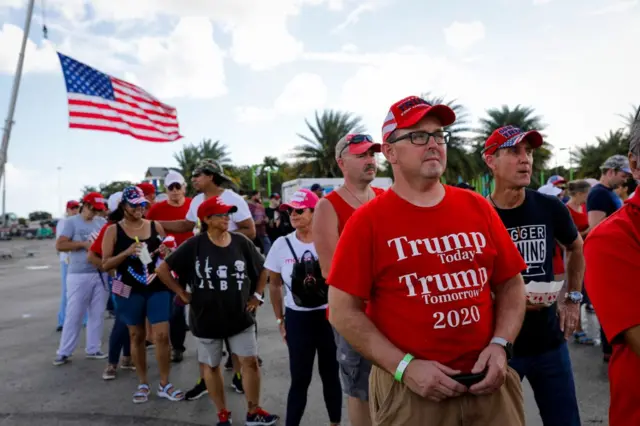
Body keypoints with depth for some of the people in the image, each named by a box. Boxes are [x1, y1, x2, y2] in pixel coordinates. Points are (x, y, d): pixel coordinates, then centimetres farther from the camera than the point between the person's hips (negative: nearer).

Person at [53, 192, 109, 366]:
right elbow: (59, 245, -10)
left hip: (101, 274, 4)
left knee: (97, 314, 9)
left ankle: (93, 349, 20)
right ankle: (64, 352, 11)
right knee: (73, 315, 0)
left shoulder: (102, 223, 10)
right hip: (79, 275, -4)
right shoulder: (71, 222, -3)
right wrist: (84, 243, -15)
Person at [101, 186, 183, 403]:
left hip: (157, 288, 1)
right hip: (130, 290, -1)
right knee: (136, 336, 10)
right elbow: (105, 264, -6)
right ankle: (143, 383, 25)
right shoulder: (113, 230, -2)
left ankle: (164, 384, 10)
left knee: (162, 335, -3)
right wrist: (127, 252, -20)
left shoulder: (155, 226, 4)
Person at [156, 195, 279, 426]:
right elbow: (163, 269, -8)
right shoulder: (195, 245, -13)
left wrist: (257, 295, 4)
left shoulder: (241, 242, -5)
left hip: (239, 315, 2)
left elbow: (262, 269, 9)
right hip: (206, 318, -1)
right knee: (211, 366, 12)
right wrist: (182, 294, -8)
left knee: (250, 362, 4)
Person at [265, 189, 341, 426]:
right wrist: (279, 319, 8)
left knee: (330, 374, 14)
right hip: (297, 318, 1)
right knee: (300, 378, 6)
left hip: (329, 316, -1)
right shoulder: (281, 244, -4)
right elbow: (274, 285, 8)